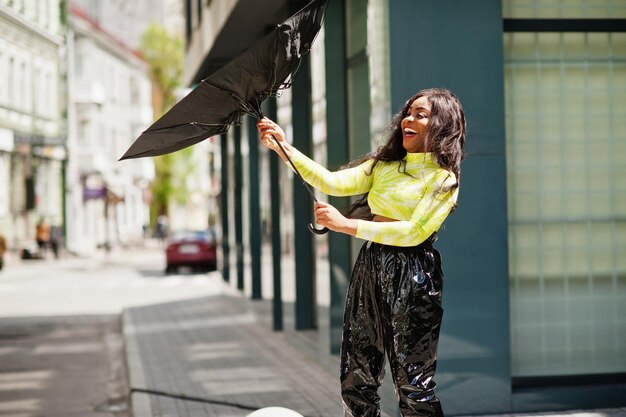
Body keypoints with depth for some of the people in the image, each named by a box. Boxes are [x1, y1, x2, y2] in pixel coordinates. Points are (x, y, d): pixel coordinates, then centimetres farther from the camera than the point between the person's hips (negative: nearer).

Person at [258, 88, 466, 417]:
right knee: (355, 379, 8)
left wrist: (347, 225, -20)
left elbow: (414, 232, -17)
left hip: (413, 278, -6)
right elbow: (332, 182, 1)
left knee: (413, 384, -2)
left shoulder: (444, 177, -5)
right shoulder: (384, 165, 14)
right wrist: (283, 148, -9)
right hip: (369, 269, 6)